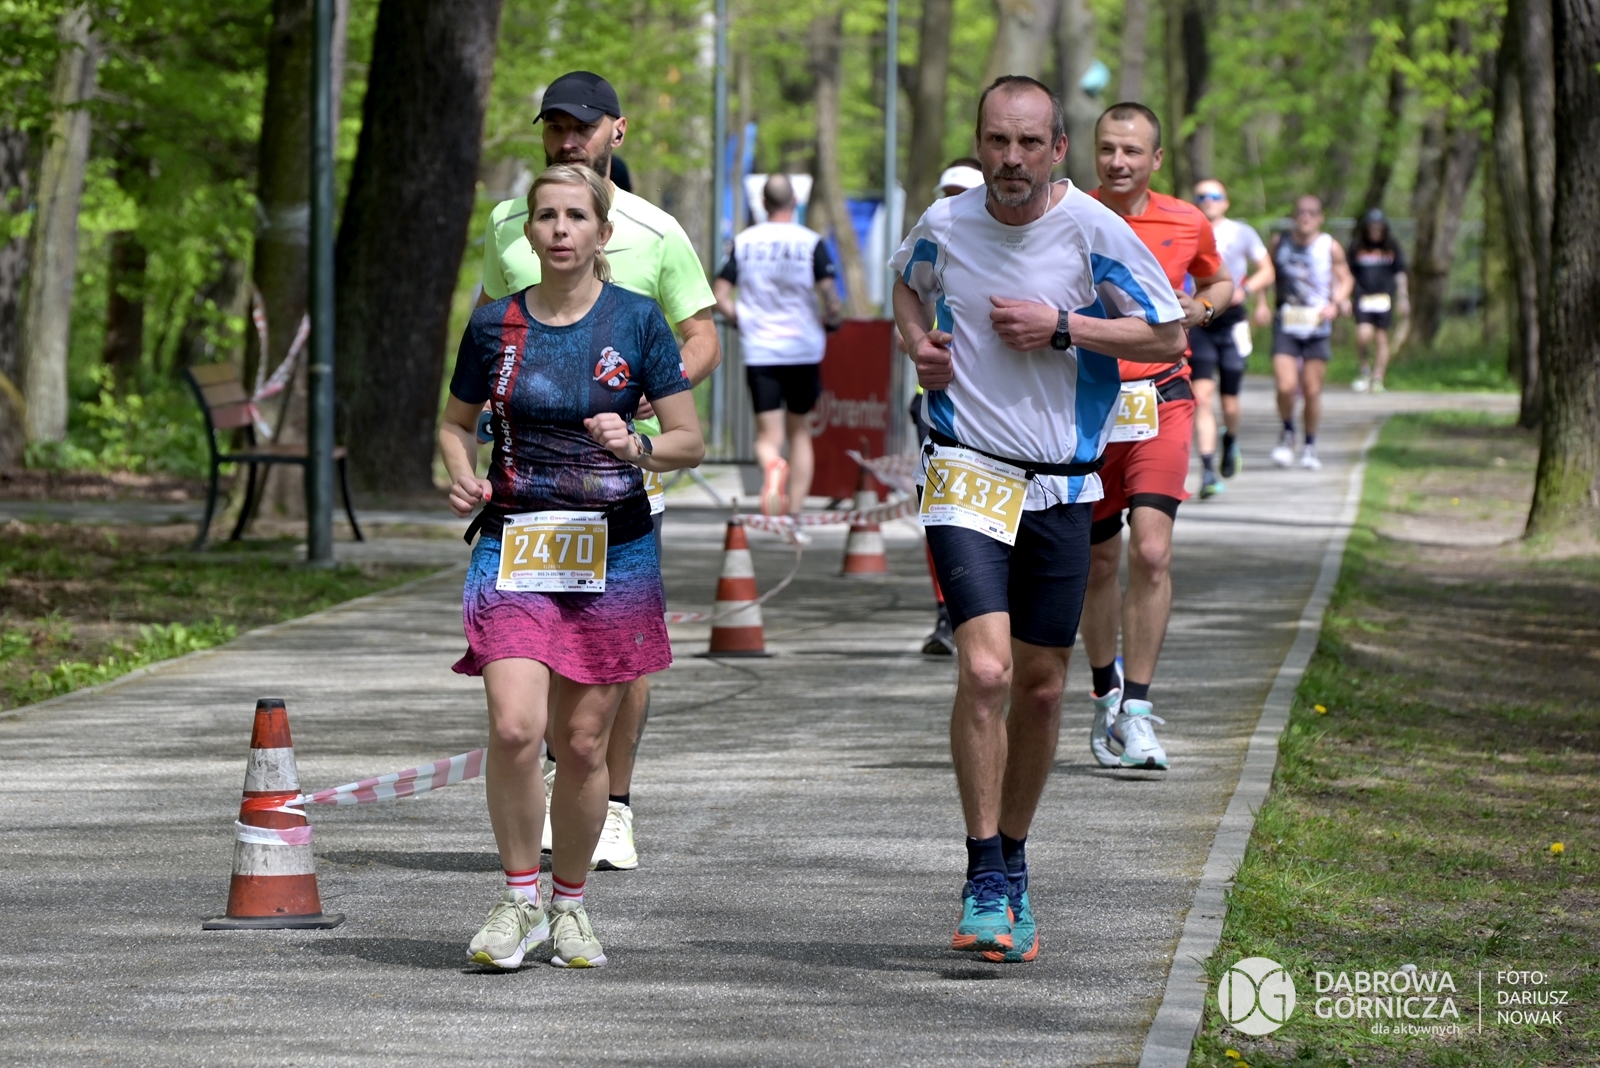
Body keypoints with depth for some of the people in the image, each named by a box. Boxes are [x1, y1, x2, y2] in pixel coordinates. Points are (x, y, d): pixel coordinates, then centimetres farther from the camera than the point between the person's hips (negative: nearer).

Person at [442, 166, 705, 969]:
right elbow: (456, 424, 18)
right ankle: (519, 898, 2)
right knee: (514, 727, -16)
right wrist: (464, 477, -3)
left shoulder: (637, 322, 0)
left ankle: (569, 904, 23)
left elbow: (690, 442, 2)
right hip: (514, 543, 0)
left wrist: (636, 447, -18)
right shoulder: (495, 325, 3)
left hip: (613, 549, 0)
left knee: (583, 743, 3)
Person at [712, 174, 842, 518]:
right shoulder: (810, 242, -4)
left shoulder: (744, 241, 3)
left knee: (768, 435, 2)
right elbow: (828, 292, -12)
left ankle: (772, 465, -34)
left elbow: (719, 294, -1)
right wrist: (832, 319, 9)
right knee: (800, 431, 15)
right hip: (803, 349, 0)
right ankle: (795, 512, 12)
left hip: (758, 351, 0)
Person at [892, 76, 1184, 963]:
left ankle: (1012, 862, 29)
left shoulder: (1093, 230, -7)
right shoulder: (945, 224, -1)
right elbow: (908, 282, 22)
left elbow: (1167, 337, -2)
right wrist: (918, 343, 2)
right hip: (967, 476, -1)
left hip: (1062, 486, 1)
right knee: (984, 670, -17)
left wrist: (1061, 327, -13)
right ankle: (984, 884, -10)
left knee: (1040, 686, 8)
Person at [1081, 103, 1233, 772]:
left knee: (1151, 552, -16)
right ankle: (1106, 694, 32)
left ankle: (1136, 713, -12)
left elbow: (1219, 281, 23)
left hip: (1160, 401, 0)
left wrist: (1202, 307, 2)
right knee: (1098, 562, 9)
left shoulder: (1187, 224, 4)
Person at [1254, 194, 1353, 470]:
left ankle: (1310, 447, 20)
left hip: (1317, 325, 0)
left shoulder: (1330, 247, 0)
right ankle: (1288, 434, 14)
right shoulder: (1280, 242, 3)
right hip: (1286, 324, 0)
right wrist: (1262, 303, 2)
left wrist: (1336, 304, -6)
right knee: (1286, 387, -13)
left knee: (1312, 390, 2)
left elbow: (1345, 278, 11)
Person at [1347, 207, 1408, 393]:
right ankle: (1363, 368, 8)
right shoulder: (1357, 246, 2)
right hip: (1363, 299, -1)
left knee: (1381, 339, 2)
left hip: (1384, 298, 1)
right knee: (1363, 335, -18)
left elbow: (1400, 273, 13)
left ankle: (1377, 378, 11)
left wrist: (1403, 297, 12)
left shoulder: (1391, 247, 5)